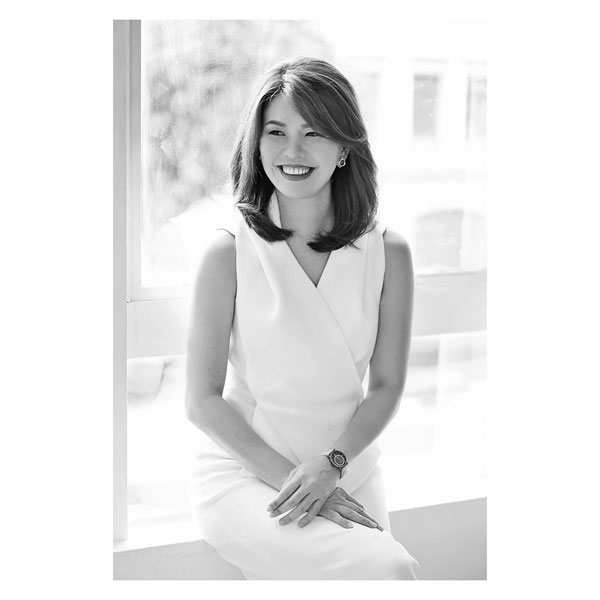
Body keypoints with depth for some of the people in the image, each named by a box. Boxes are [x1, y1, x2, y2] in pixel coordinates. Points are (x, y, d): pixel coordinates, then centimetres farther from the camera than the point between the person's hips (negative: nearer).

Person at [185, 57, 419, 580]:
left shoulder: (387, 252, -1)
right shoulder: (230, 251, -9)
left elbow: (387, 386, 2)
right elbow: (203, 400, -7)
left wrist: (329, 466, -13)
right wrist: (289, 476, -15)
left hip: (350, 472, 4)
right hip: (245, 473, -3)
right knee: (388, 569, -24)